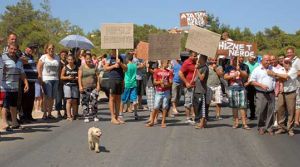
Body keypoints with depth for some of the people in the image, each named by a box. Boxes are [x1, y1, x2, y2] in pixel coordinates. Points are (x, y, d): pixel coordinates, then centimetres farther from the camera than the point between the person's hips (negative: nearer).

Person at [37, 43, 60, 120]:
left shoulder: (57, 57, 15)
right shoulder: (43, 57, 2)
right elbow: (39, 68, -2)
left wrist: (59, 78, 8)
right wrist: (40, 79, -9)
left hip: (55, 79, 4)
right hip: (46, 79, -4)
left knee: (52, 97, 4)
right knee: (47, 96, -11)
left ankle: (49, 113, 11)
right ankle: (45, 113, -7)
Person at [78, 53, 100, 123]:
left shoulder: (94, 67, 10)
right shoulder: (82, 67, 3)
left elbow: (97, 76, 10)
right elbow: (79, 77, -2)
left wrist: (98, 85, 1)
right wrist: (80, 86, -12)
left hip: (93, 87, 1)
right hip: (84, 88, -1)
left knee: (94, 101, -8)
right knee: (85, 102, 1)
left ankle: (94, 116, 6)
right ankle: (86, 117, 9)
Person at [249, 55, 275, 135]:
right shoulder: (257, 70, 2)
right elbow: (252, 81, -2)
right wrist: (261, 85, -13)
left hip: (271, 93, 3)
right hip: (261, 94, -3)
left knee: (270, 111, 3)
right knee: (261, 111, -2)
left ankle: (269, 127, 12)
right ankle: (261, 127, 12)